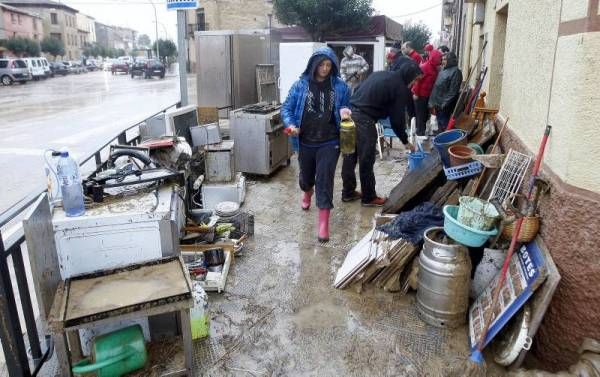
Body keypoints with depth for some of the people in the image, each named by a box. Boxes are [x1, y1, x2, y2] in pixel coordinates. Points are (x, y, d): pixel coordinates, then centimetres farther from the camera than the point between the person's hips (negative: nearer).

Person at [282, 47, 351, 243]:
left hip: (329, 142, -1)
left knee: (325, 179, -7)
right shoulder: (300, 85, -3)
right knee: (306, 175, 20)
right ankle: (307, 192, 57)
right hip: (305, 142, 2)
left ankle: (323, 222, -1)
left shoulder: (340, 86, -1)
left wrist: (344, 111, -12)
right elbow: (286, 108, 0)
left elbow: (346, 106, 12)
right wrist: (290, 124, -18)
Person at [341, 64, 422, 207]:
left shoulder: (381, 74, 22)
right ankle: (369, 197, 18)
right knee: (366, 161, 4)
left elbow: (358, 92, 20)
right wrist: (405, 141, 13)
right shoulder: (400, 88, -1)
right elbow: (397, 119, 0)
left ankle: (348, 192, 28)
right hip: (363, 120, -8)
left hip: (350, 113, 8)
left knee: (349, 157, 16)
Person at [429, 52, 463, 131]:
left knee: (445, 127, -4)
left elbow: (453, 91, -19)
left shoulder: (455, 72, -13)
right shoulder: (443, 71, 15)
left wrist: (445, 103, -21)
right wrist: (433, 102, 15)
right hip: (438, 104, 9)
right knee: (440, 125, 18)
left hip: (445, 106, -9)